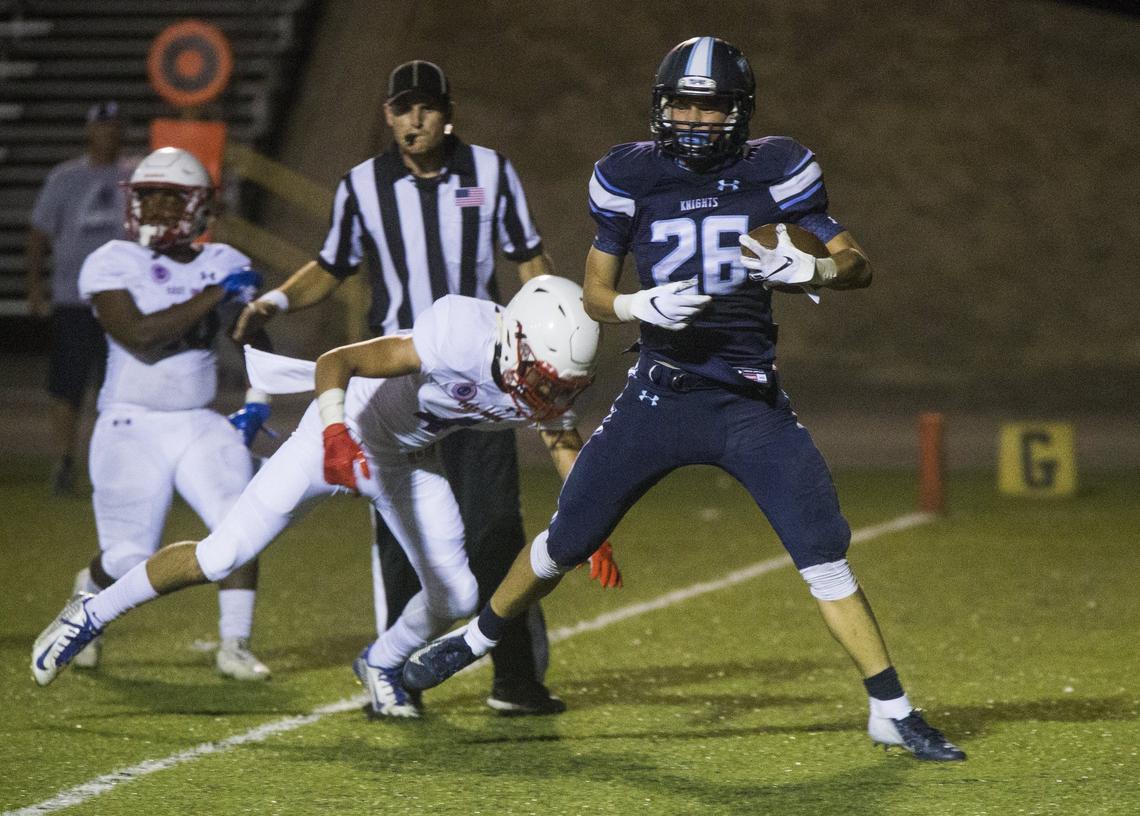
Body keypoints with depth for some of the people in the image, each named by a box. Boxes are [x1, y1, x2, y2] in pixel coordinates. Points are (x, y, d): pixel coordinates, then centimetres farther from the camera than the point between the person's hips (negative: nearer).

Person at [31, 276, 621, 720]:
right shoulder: (463, 336, -38)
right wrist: (334, 435, -54)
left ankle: (381, 666, 28)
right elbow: (335, 362, -38)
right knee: (220, 557, -8)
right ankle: (92, 614, 12)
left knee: (455, 595, -3)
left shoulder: (545, 387, -17)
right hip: (344, 434, -6)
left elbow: (572, 461, -1)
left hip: (408, 462, 6)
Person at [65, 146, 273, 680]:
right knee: (129, 560, -3)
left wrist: (256, 402, 3)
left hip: (200, 425, 4)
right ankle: (89, 592, 33)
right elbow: (140, 338, -23)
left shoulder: (224, 265, 5)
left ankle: (234, 646, -3)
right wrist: (214, 297, -23)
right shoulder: (111, 264, -9)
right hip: (132, 429, -4)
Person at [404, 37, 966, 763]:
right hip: (659, 395, 1)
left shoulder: (774, 170, -3)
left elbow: (859, 265, -2)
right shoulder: (632, 176, 0)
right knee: (566, 542, 9)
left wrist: (805, 267, -23)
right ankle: (478, 638, 34)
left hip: (750, 402, -1)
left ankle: (892, 711, -5)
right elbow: (596, 294, 5)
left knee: (826, 556, -12)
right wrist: (646, 305, -16)